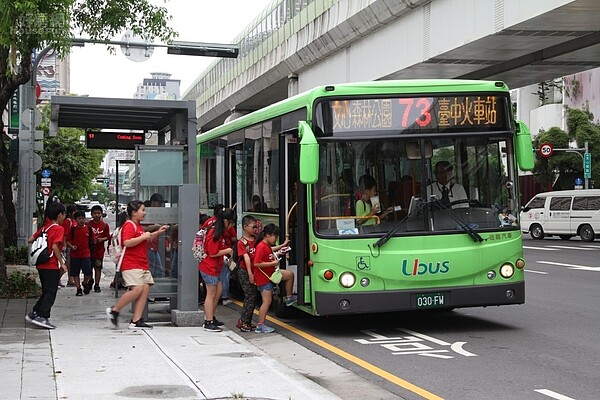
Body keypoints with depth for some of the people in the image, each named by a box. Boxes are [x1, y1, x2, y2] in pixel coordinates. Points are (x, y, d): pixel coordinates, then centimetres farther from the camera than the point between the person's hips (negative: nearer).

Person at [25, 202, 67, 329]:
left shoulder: (44, 228, 12)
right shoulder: (58, 229, -11)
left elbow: (30, 240, 11)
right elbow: (55, 247, -20)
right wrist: (62, 263, -14)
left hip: (41, 265, 8)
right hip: (52, 265, -8)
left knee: (46, 292, 18)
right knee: (50, 292, -4)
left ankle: (34, 314, 17)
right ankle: (42, 317, -9)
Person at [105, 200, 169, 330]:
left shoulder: (138, 226, 23)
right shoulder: (129, 225, -9)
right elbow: (127, 242, -24)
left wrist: (157, 233, 29)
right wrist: (143, 237, -17)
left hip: (142, 265, 10)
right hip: (131, 265, -10)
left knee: (145, 289, -2)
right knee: (137, 289, -20)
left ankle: (136, 321, -3)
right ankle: (114, 311, -5)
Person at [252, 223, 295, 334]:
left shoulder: (267, 245, 6)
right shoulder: (261, 247, -23)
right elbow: (256, 263, -29)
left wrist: (282, 246, 24)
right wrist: (273, 263, -24)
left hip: (270, 274, 9)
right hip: (263, 277, -9)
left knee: (290, 274, 14)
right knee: (267, 301, -5)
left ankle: (289, 298, 26)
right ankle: (260, 326, 1)